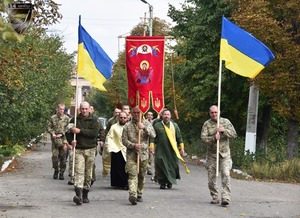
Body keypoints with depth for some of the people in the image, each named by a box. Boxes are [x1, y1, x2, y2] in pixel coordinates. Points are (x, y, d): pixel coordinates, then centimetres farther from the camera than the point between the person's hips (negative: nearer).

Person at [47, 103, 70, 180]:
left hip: (63, 140, 0)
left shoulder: (66, 118, 1)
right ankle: (56, 170, 17)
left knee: (63, 157, 3)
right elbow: (48, 127, 8)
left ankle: (61, 172, 13)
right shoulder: (53, 118, 4)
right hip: (55, 140, 0)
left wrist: (61, 134, -12)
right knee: (54, 156, -3)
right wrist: (52, 133, -9)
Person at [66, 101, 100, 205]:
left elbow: (94, 132, -15)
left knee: (88, 173, 7)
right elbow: (68, 132, 13)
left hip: (90, 150, 0)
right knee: (79, 171, -14)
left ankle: (85, 195, 19)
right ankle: (78, 195, -26)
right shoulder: (74, 120, 7)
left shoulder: (94, 120, 1)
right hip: (78, 149, 0)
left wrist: (80, 131, -16)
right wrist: (71, 140, -7)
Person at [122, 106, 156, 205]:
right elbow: (124, 140, 0)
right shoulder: (127, 126, 5)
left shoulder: (146, 123, 9)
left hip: (143, 153, 2)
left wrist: (144, 128, -20)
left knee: (142, 175, 9)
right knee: (132, 174, -16)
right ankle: (132, 195, -27)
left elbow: (153, 134, -6)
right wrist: (133, 145, -15)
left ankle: (139, 194, 23)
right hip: (131, 154, -2)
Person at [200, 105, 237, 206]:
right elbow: (203, 137, -7)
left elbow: (234, 134, 2)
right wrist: (214, 138, -23)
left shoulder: (226, 122, 5)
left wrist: (224, 131, -15)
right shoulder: (207, 124, 2)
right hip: (211, 154, 1)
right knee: (211, 177, 4)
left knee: (226, 175, -14)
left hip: (225, 154, -1)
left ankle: (225, 197, -16)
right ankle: (215, 197, 18)